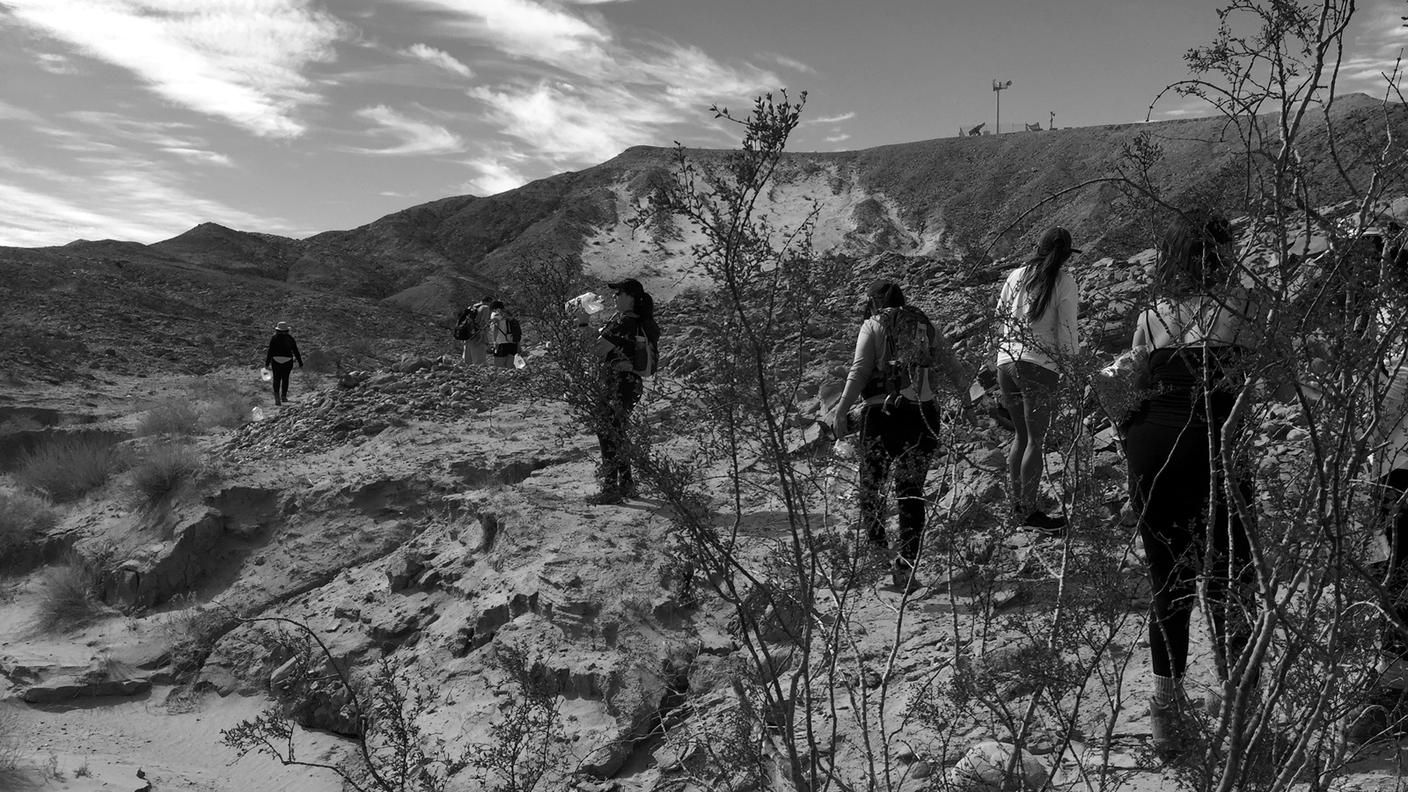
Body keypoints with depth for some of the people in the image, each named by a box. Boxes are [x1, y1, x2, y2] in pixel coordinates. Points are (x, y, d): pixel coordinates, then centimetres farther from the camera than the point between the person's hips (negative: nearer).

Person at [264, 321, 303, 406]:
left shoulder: (274, 338, -3)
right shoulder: (290, 338, -1)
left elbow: (270, 352, -5)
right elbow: (296, 352, 1)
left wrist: (267, 363, 1)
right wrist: (300, 363, 6)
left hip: (276, 361, -1)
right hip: (288, 361, 1)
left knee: (276, 379, 5)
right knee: (285, 378, 16)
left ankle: (277, 398, -11)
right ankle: (283, 396, 24)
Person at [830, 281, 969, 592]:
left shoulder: (873, 325, 4)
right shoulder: (924, 325, 14)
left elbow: (859, 371, -7)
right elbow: (951, 363, 14)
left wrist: (842, 410, -8)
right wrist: (965, 393, 29)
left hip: (882, 411, -3)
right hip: (924, 412, 3)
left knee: (872, 477, 21)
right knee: (911, 490, 5)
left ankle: (873, 537, 36)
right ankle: (906, 565, -1)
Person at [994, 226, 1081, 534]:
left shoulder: (1017, 275, 8)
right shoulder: (1065, 283, -5)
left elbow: (999, 315, 17)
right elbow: (1067, 339, -7)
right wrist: (1074, 348, 13)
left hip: (1006, 362, 5)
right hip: (1039, 367, -5)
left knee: (1021, 436, 17)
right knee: (1036, 441, 4)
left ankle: (1017, 503, 25)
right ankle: (1029, 511, 10)